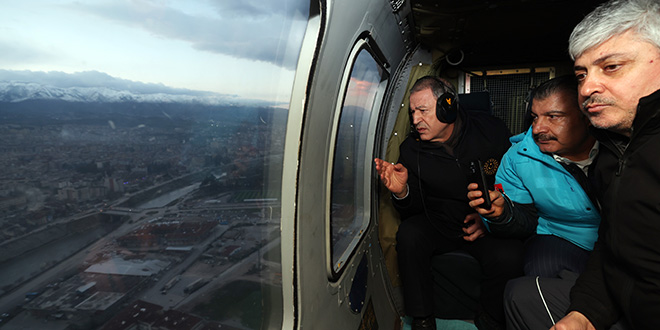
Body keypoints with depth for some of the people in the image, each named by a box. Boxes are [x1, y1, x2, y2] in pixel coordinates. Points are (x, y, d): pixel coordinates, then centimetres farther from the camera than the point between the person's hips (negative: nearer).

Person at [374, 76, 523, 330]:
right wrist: (402, 193, -25)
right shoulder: (411, 149, -5)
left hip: (490, 225, 0)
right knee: (409, 234, -28)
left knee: (507, 256, -28)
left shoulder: (492, 131, -7)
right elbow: (412, 211, -2)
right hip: (439, 224, 1)